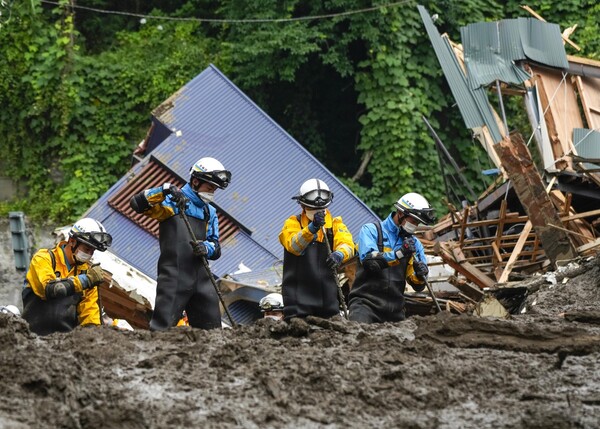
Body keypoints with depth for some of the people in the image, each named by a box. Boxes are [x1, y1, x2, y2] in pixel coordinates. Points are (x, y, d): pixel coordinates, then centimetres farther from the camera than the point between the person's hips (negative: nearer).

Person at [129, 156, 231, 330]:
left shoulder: (210, 213, 21)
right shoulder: (171, 201, 2)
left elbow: (216, 249, 15)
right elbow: (137, 203, -11)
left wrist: (206, 248, -9)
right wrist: (165, 191, -23)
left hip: (201, 277, 6)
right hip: (174, 275, -6)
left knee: (211, 331, 6)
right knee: (162, 328, -11)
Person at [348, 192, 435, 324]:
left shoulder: (414, 243, 14)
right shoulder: (371, 230, 2)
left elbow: (418, 286, 12)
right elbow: (368, 261, -17)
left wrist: (420, 275, -12)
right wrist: (399, 253, -23)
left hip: (395, 310, 5)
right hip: (365, 302, -5)